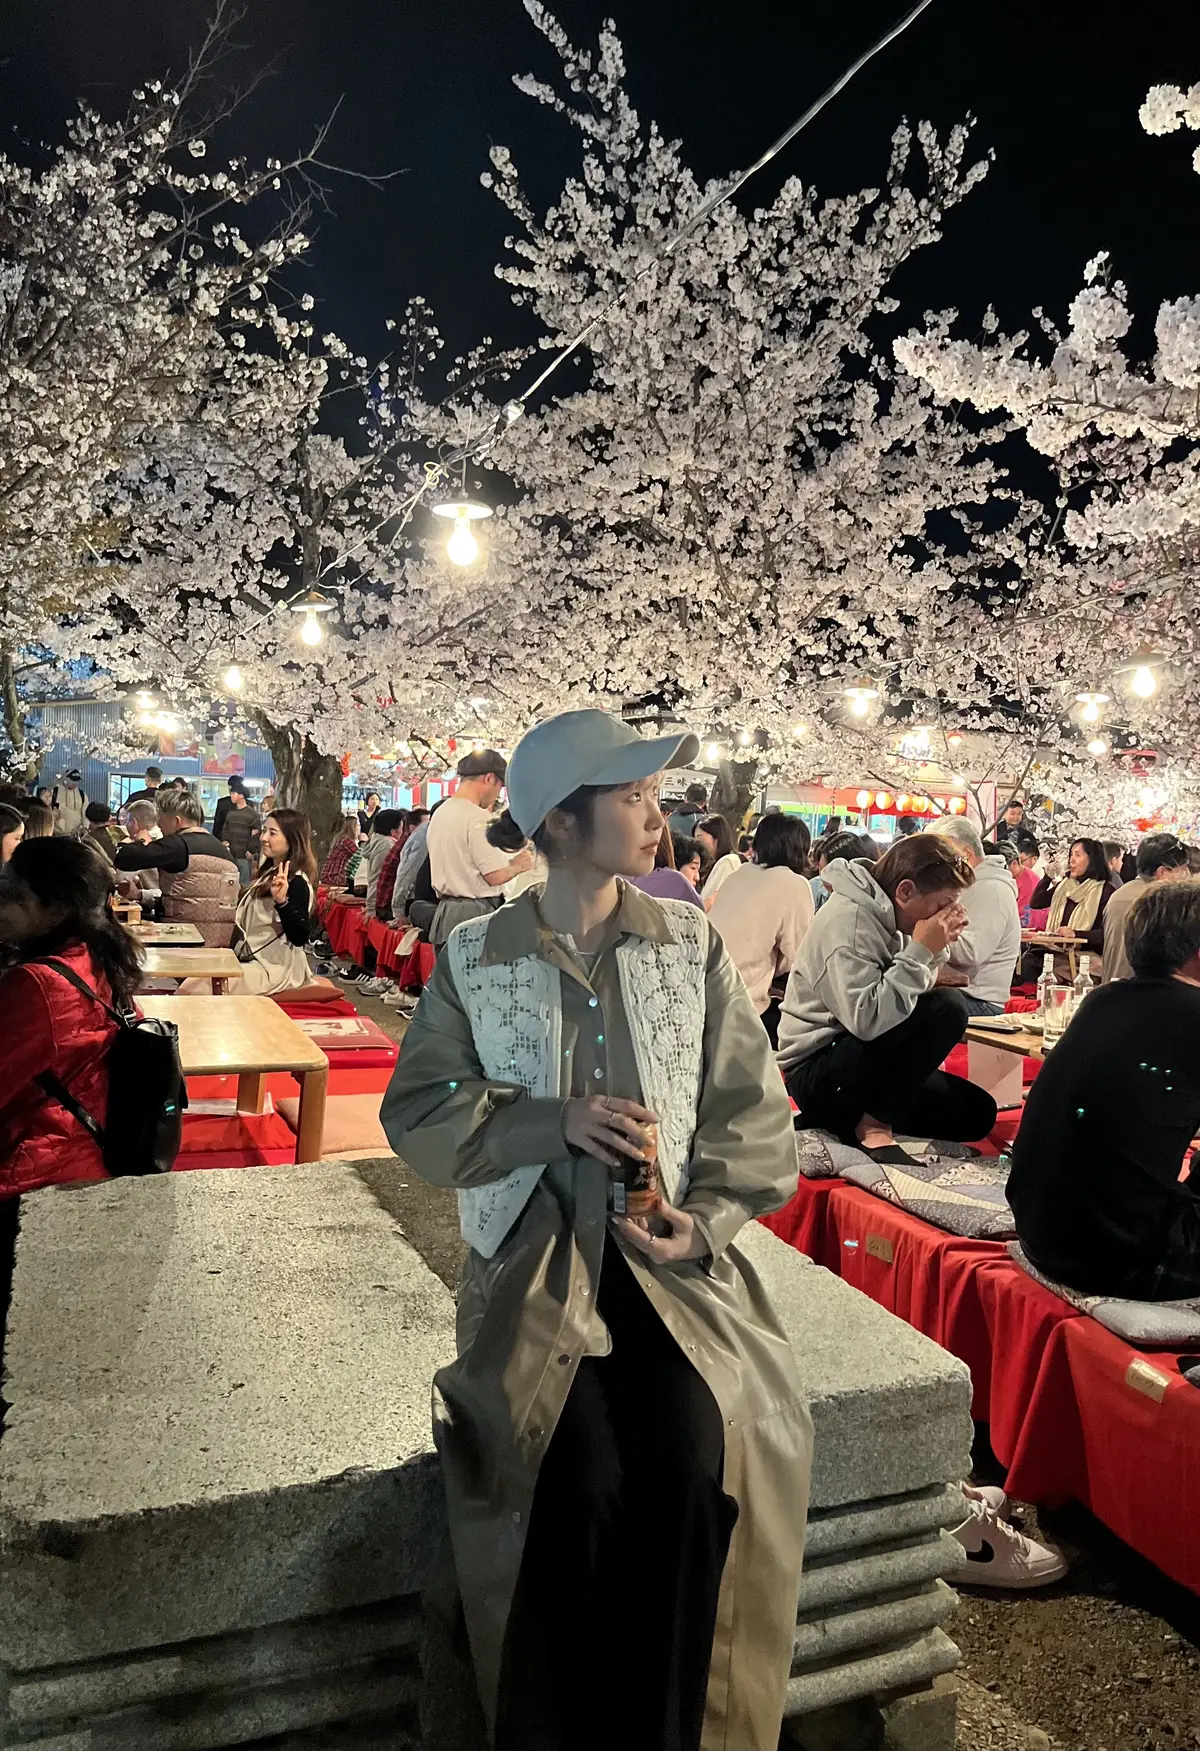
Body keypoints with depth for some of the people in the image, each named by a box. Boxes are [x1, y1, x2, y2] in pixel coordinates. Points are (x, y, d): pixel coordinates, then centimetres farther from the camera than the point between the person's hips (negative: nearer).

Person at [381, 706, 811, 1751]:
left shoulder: (692, 943, 3)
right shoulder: (474, 957, 0)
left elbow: (750, 1107, 3)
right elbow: (419, 1112, 0)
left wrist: (710, 1217, -11)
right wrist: (555, 1123, -13)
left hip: (674, 1249, 1)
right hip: (534, 1258, -1)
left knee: (701, 1452, -21)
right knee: (580, 1473, -21)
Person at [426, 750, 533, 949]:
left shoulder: (439, 813, 12)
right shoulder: (478, 817, -15)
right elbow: (494, 875, -18)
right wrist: (518, 865, 1)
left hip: (445, 912, 9)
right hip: (475, 914, -9)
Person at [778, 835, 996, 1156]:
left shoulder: (884, 913, 5)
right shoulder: (848, 919, -22)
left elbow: (909, 998, 10)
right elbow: (866, 1020, -32)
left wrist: (935, 951, -6)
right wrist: (920, 951, -26)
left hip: (858, 1057, 9)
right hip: (817, 1073, -9)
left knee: (977, 1113, 8)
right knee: (948, 1007, -22)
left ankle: (853, 1118, 10)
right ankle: (874, 1124, -11)